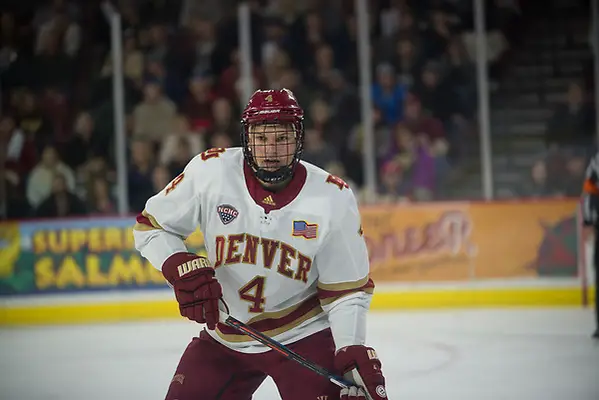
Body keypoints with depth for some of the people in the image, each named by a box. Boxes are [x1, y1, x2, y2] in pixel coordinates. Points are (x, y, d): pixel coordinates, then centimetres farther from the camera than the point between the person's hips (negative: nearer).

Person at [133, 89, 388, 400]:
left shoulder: (333, 198, -15)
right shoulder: (210, 171, -14)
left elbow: (346, 290, -10)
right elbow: (151, 225, -3)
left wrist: (352, 351, -23)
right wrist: (181, 268, -20)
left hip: (303, 336, -2)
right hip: (225, 336, 2)